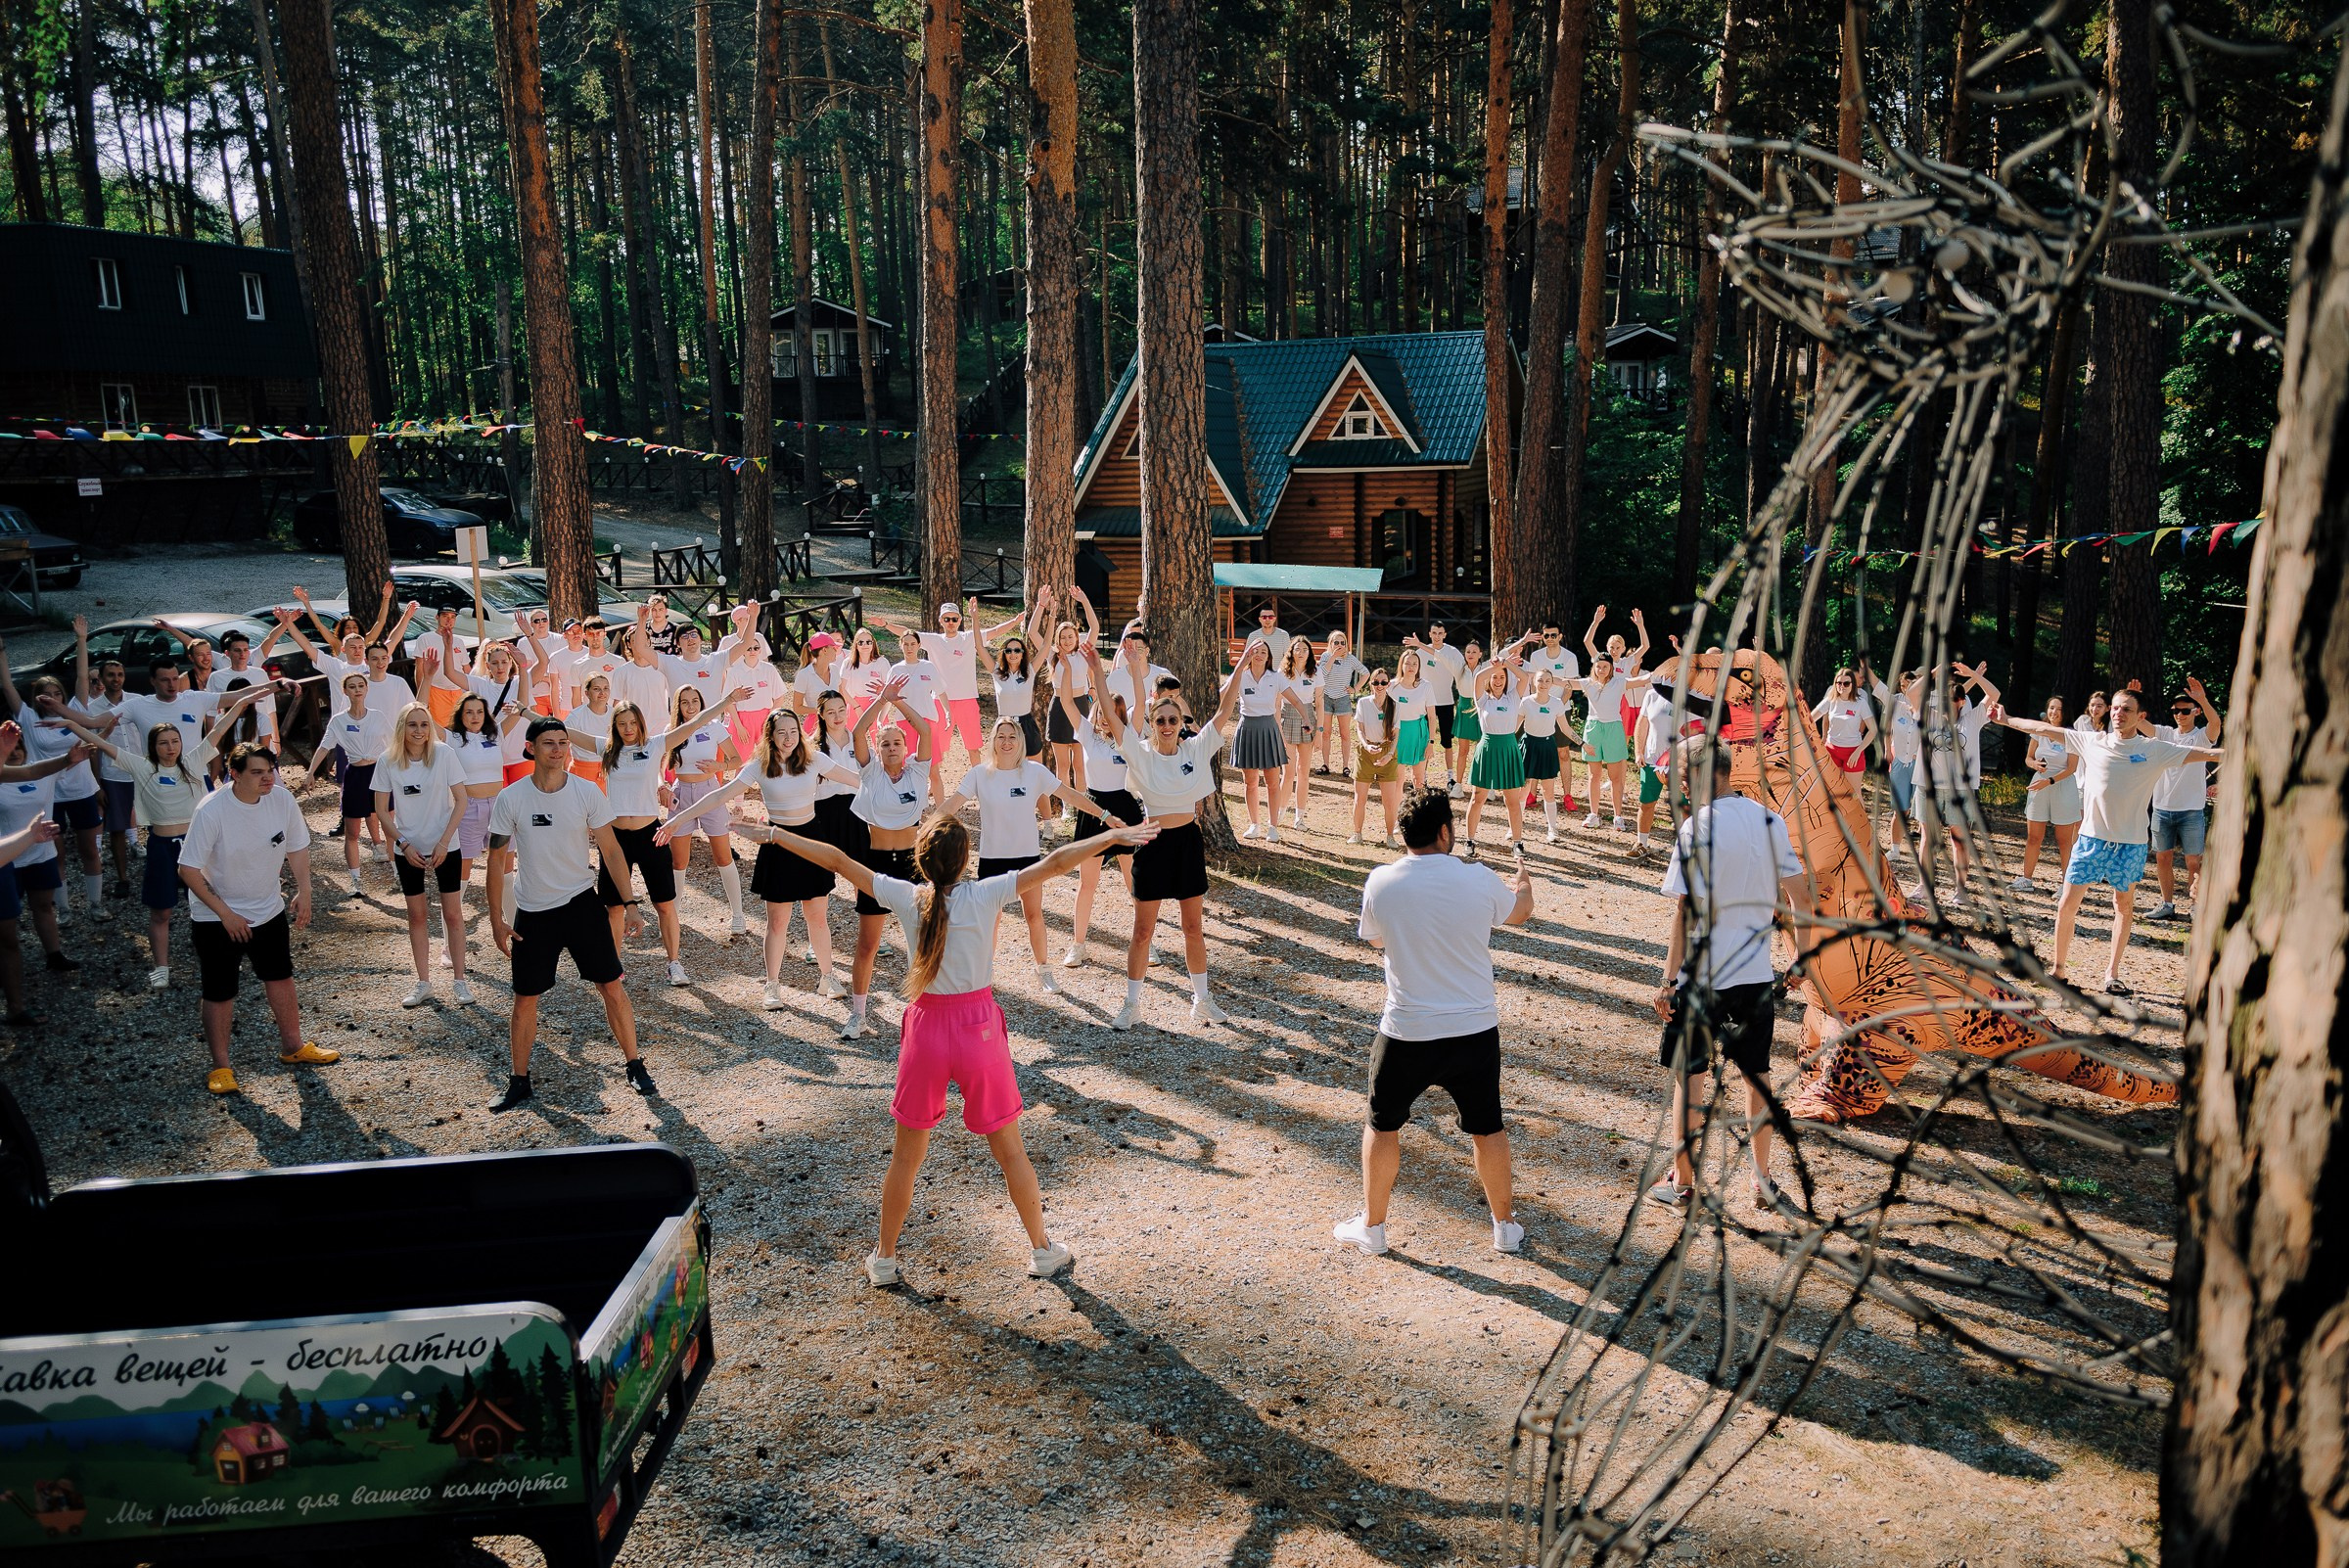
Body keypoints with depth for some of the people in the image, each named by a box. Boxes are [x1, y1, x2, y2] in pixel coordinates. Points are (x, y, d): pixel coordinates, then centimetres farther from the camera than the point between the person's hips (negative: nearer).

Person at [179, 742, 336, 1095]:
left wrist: (303, 893, -2)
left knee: (280, 977, 18)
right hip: (217, 919, -5)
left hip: (269, 910, 5)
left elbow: (297, 847, 4)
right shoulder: (210, 811, -25)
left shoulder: (282, 799, -12)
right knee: (220, 993, 4)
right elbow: (189, 870, -20)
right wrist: (225, 913, -20)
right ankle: (221, 1067, 20)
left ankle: (292, 1046, 36)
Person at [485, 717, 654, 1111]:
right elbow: (497, 861, -1)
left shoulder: (587, 792, -8)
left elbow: (611, 851, -1)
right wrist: (497, 921, -2)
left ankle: (635, 1066, 15)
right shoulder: (511, 798, -9)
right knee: (525, 999, 7)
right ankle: (519, 1082, 22)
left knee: (612, 987, 0)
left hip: (582, 903, 0)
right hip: (532, 912, 0)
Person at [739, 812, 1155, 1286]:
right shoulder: (986, 895, -15)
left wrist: (776, 835, 4)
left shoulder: (905, 897, -9)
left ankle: (884, 1259, 28)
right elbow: (1056, 863, -17)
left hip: (925, 1029, 1)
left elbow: (837, 861, -5)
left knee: (906, 1156, 17)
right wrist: (1115, 836, -12)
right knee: (1010, 1151, 15)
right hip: (980, 1029, -1)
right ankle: (1042, 1250, 27)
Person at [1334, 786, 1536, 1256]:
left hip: (1405, 1036, -1)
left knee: (1383, 1126, 18)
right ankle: (1506, 1225, 33)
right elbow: (1521, 911, 15)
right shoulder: (1480, 881, -8)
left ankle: (1371, 1226, 28)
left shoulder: (1380, 883, -10)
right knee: (1487, 1129, 19)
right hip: (1475, 1031, 1)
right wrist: (1524, 877, 37)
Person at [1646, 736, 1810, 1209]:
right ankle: (1762, 1181, 26)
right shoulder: (1769, 820, 1)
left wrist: (1668, 980, -11)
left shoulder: (1696, 830, -15)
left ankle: (1682, 1183, 19)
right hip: (1757, 972, 5)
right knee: (1756, 1074, 17)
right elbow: (1800, 895, 3)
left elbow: (1686, 912, -16)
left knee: (1686, 1076, 10)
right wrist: (1779, 913, 24)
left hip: (1702, 976, -5)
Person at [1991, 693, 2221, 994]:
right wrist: (2007, 720, 12)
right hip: (2091, 836, 1)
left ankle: (2111, 975, 18)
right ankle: (2057, 967, 14)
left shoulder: (2155, 750, -1)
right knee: (2067, 904, 1)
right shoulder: (2093, 740, 3)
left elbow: (2206, 753, -4)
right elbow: (2046, 730, 9)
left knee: (2124, 907, 8)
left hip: (2131, 842, 0)